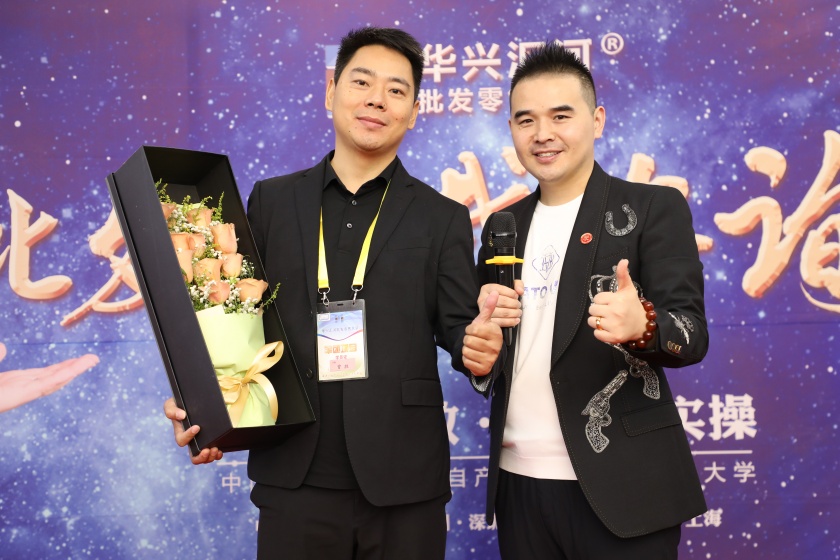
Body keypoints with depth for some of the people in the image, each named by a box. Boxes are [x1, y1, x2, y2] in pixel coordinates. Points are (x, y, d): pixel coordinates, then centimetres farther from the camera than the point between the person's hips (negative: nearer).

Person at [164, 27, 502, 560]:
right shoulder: (271, 200, 8)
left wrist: (479, 347, -20)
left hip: (403, 483, 0)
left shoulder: (444, 219, 6)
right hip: (294, 477, 1)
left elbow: (457, 328, 3)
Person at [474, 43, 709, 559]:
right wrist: (483, 319, -8)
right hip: (518, 482, 5)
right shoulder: (503, 225, 11)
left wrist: (642, 325, -32)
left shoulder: (654, 207, -4)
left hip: (620, 485, -4)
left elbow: (692, 333, -11)